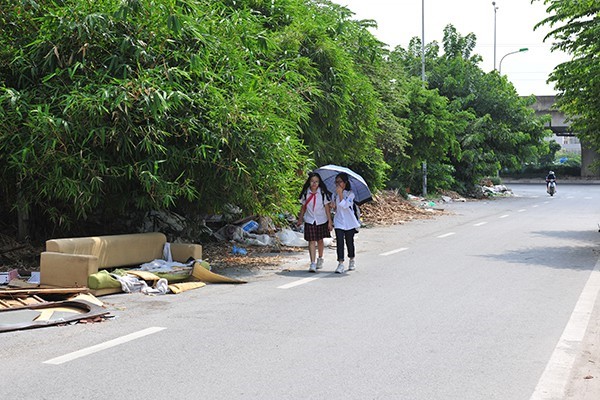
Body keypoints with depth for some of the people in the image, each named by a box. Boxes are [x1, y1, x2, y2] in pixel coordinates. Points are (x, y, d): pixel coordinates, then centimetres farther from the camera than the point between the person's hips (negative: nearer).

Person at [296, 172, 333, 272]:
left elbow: (327, 208, -5)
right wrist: (300, 219, 13)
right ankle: (313, 264, -13)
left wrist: (330, 222, -7)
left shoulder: (323, 193, -7)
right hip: (309, 221, 0)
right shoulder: (305, 193, -2)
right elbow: (303, 207, 9)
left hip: (321, 220, 0)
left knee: (320, 240, 13)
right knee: (311, 241, -8)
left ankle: (320, 259, 37)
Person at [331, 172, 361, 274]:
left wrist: (340, 193, -20)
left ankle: (351, 261, 31)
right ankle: (340, 264, -12)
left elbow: (345, 205, -18)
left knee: (349, 242, 10)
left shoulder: (350, 194, -5)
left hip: (349, 222, -2)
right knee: (339, 242, -10)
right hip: (339, 221, 2)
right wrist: (333, 207, -6)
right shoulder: (334, 194, 8)